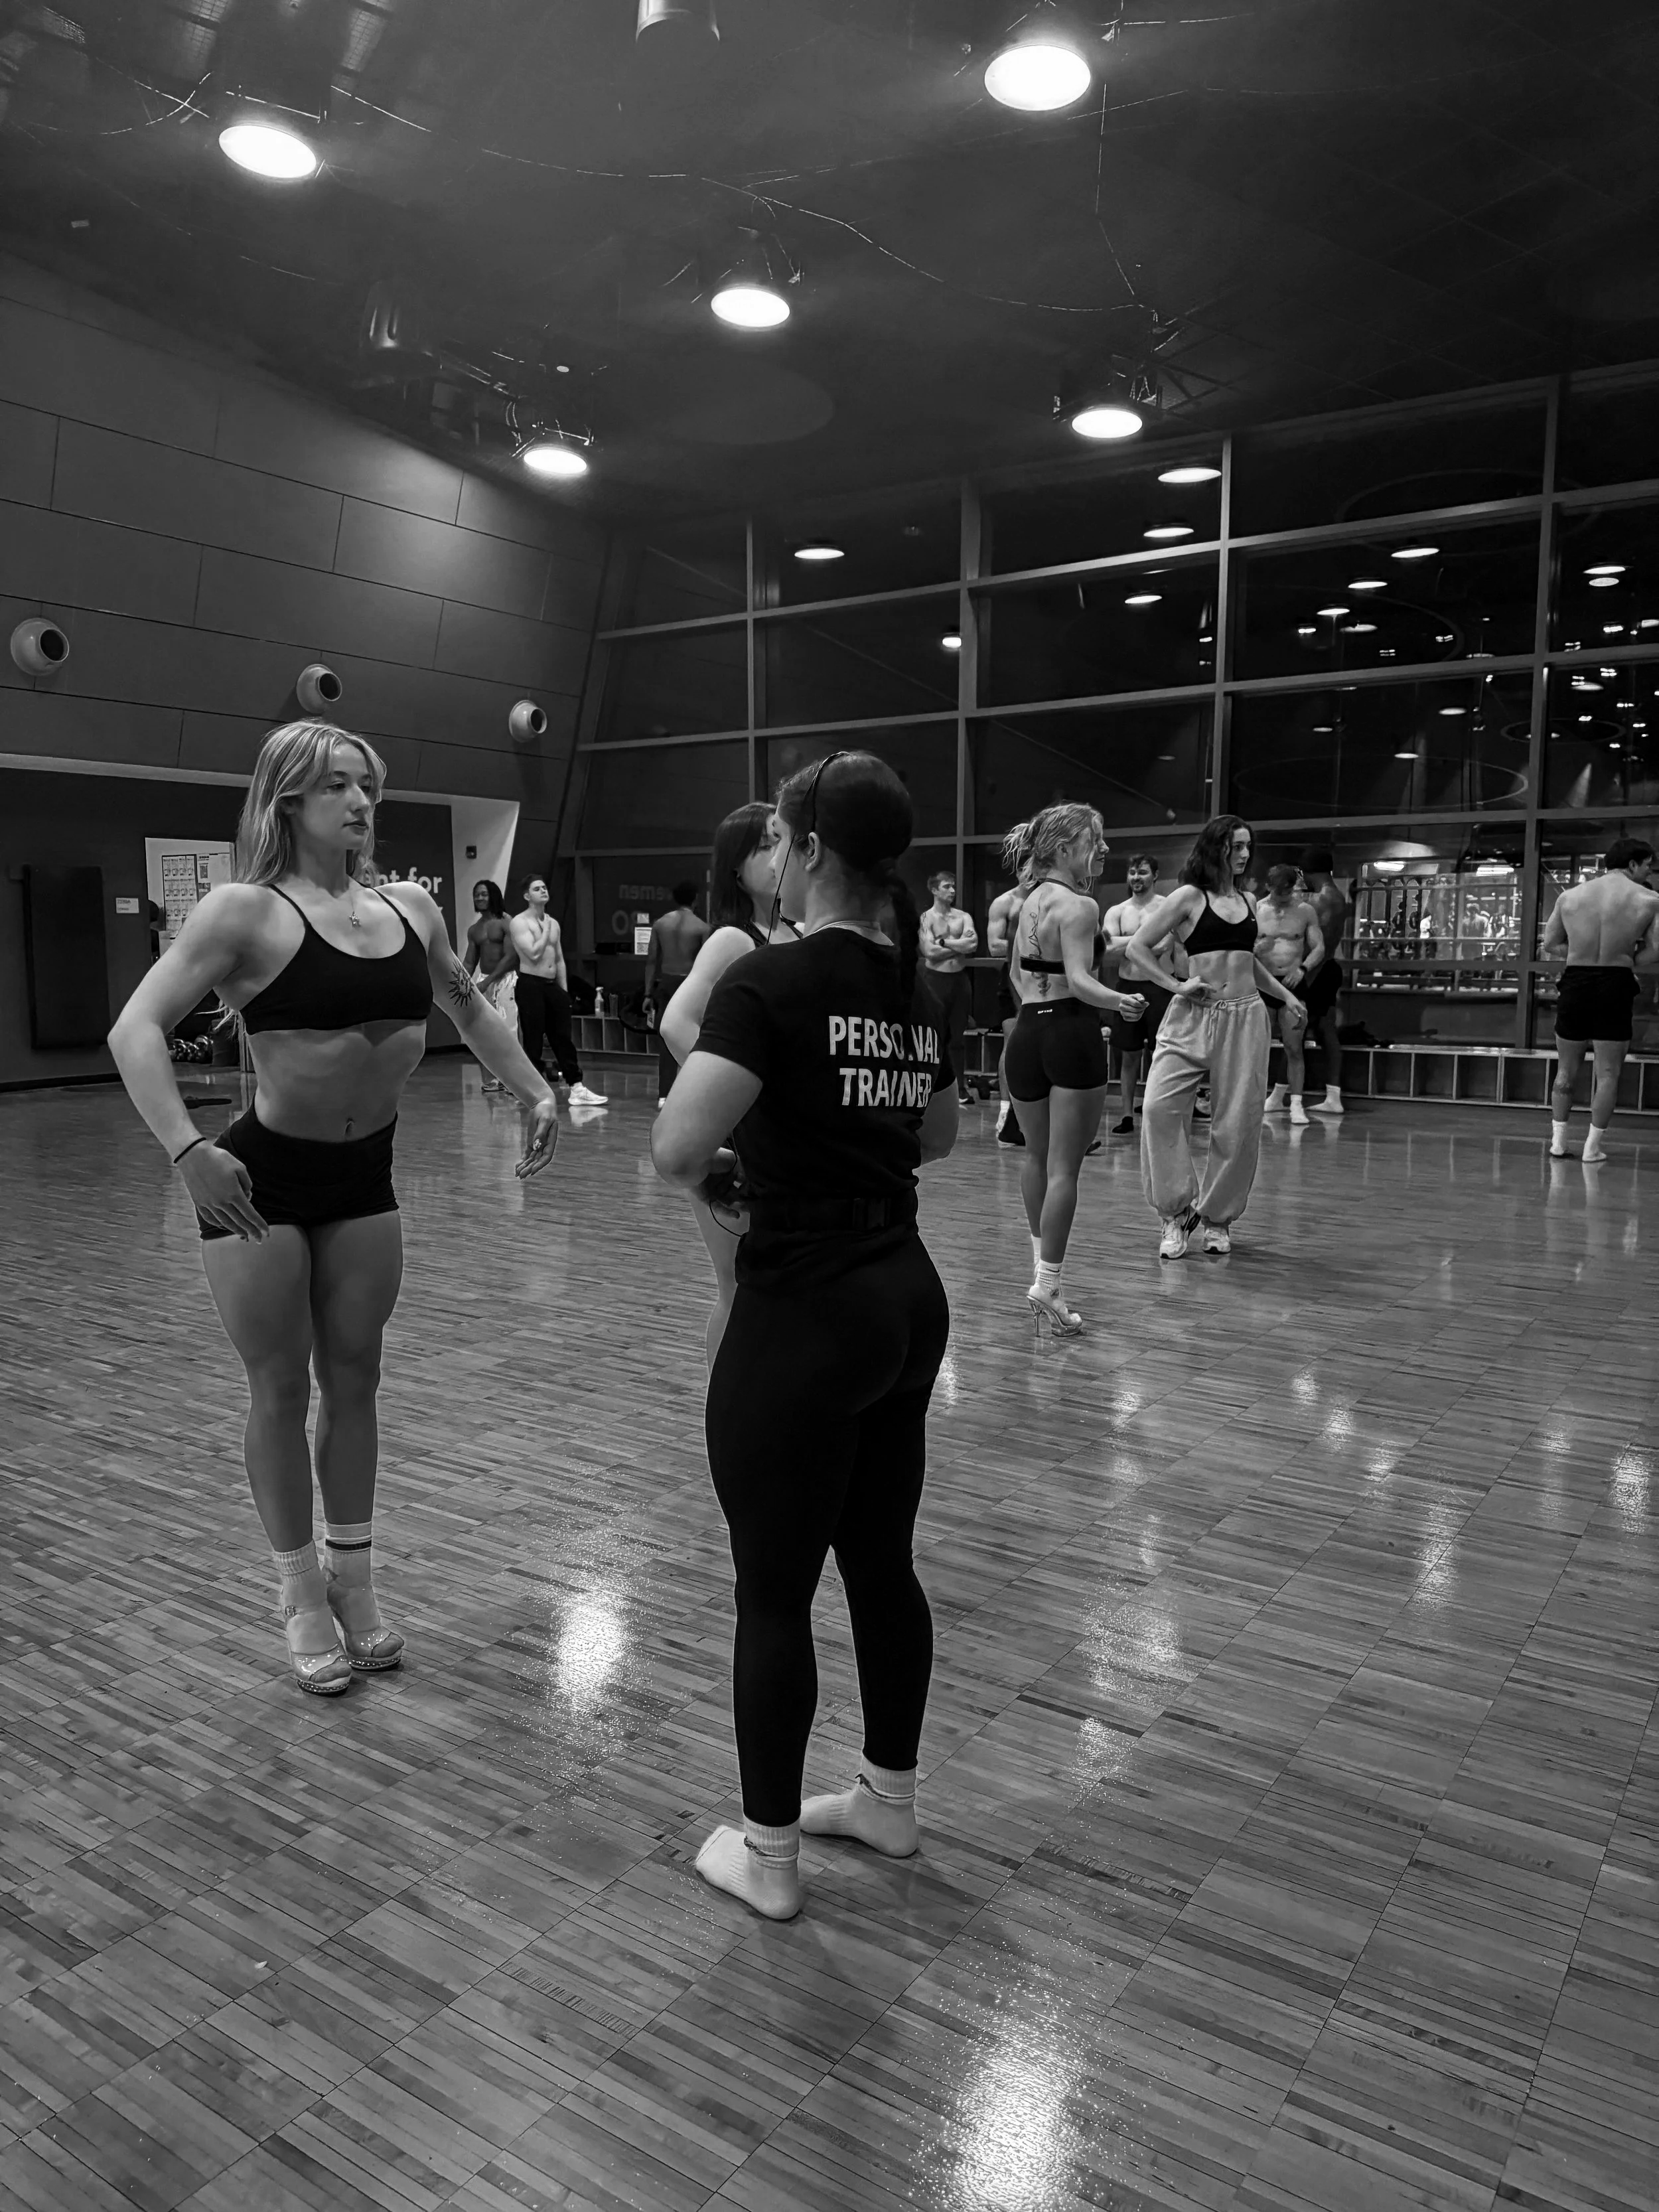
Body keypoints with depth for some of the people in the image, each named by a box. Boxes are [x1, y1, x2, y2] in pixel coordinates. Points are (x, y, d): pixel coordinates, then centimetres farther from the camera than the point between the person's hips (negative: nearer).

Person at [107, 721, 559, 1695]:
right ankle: (302, 1592, 24)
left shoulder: (409, 905, 3)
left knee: (354, 1379, 13)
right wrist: (186, 1148, -32)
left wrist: (537, 1092, 12)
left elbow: (468, 1005, 20)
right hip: (262, 1179, -5)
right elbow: (137, 1028, -19)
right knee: (281, 1388, 6)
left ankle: (355, 1580, 29)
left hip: (365, 1177, 5)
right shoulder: (248, 910, -13)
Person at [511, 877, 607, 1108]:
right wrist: (546, 930, -8)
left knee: (564, 1038, 5)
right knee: (534, 1041, -4)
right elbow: (534, 954, -19)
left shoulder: (554, 924, 15)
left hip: (553, 985, 7)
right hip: (530, 985, -7)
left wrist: (564, 991, 12)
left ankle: (577, 1088, 7)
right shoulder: (519, 923, -7)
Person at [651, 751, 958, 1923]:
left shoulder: (771, 979, -16)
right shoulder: (913, 986, 8)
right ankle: (890, 1799, 37)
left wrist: (744, 1121, -4)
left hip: (804, 1318, -8)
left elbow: (678, 1152, -24)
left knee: (775, 1591, 7)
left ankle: (768, 1854, 23)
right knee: (882, 1563, 20)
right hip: (909, 1302, 8)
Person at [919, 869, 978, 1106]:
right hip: (936, 980, -3)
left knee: (958, 1037, 8)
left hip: (960, 979, 3)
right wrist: (960, 945, -7)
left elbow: (973, 944, -8)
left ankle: (960, 1088, 13)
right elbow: (930, 952, -16)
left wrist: (944, 942, -9)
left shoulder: (963, 917, 8)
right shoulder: (925, 918, -2)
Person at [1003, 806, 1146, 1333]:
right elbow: (1079, 980, -24)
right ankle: (1048, 1284, -6)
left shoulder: (1030, 901, 13)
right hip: (1072, 1036, -8)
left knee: (1037, 1155, 22)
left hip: (1027, 1034, 8)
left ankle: (1041, 1263, 34)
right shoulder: (1079, 907, -11)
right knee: (1063, 1167, -4)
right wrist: (1121, 1000, -40)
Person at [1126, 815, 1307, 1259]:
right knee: (1160, 1106, -19)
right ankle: (1177, 1212, -5)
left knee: (1237, 1124, 2)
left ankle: (1218, 1218, 19)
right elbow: (1136, 948, -3)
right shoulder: (1189, 897, 0)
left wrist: (1285, 994, 23)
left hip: (1245, 1019, 4)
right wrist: (1177, 983, -9)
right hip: (1192, 1017, -4)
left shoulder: (1248, 902, 16)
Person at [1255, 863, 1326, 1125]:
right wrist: (1258, 948, -20)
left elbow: (1319, 947, 2)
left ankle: (1296, 1104, 0)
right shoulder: (1256, 909, 2)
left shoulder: (1305, 910, 3)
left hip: (1293, 982, -1)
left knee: (1294, 1047, -3)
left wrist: (1303, 969, -14)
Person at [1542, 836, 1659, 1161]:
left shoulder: (1569, 896, 2)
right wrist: (1628, 954, 9)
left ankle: (1558, 1140, 17)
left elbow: (1549, 945, 7)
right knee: (1608, 1073, 6)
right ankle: (1593, 1146, 7)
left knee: (1566, 1070, 15)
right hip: (1616, 986, -2)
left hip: (1575, 984, 2)